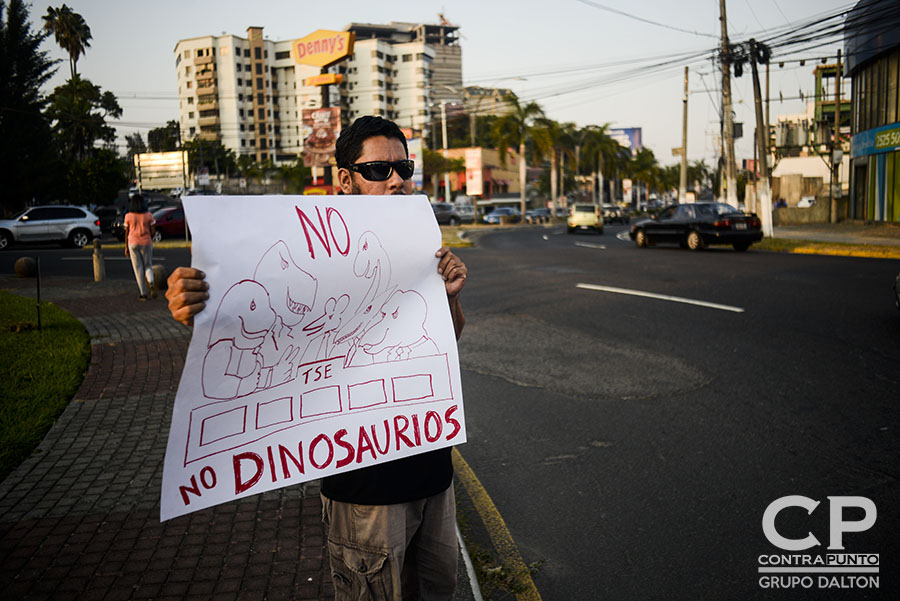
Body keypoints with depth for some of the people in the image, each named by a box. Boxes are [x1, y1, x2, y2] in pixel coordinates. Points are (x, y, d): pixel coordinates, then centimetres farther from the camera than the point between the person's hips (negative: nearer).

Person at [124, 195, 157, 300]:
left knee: (138, 268, 6)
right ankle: (151, 283, -18)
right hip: (146, 243, 0)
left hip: (133, 243, 0)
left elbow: (127, 232, 0)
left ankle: (143, 294, 5)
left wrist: (126, 247, 8)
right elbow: (153, 231, -3)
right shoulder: (148, 215, -3)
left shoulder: (128, 216, -3)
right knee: (148, 266, 14)